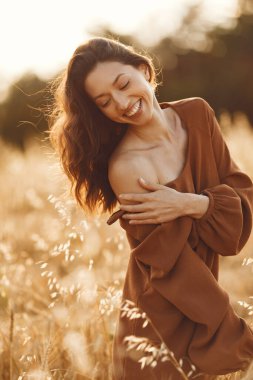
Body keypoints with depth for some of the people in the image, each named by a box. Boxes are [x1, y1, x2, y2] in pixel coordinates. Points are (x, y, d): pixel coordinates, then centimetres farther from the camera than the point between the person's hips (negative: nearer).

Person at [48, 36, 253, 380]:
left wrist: (191, 204, -24)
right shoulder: (125, 167, -25)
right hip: (165, 325, -5)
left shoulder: (197, 114, -7)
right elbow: (175, 272, -22)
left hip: (202, 300, 6)